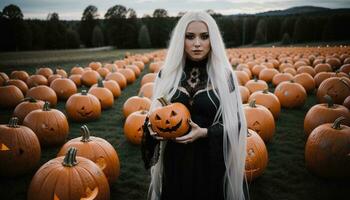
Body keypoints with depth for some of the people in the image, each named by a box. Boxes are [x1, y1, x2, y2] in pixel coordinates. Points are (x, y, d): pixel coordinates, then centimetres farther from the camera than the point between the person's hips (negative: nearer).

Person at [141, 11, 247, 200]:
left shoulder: (224, 75, -8)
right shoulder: (167, 73, -2)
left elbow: (234, 122, -6)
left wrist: (204, 132, -21)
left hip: (211, 159, -1)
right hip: (175, 158, 2)